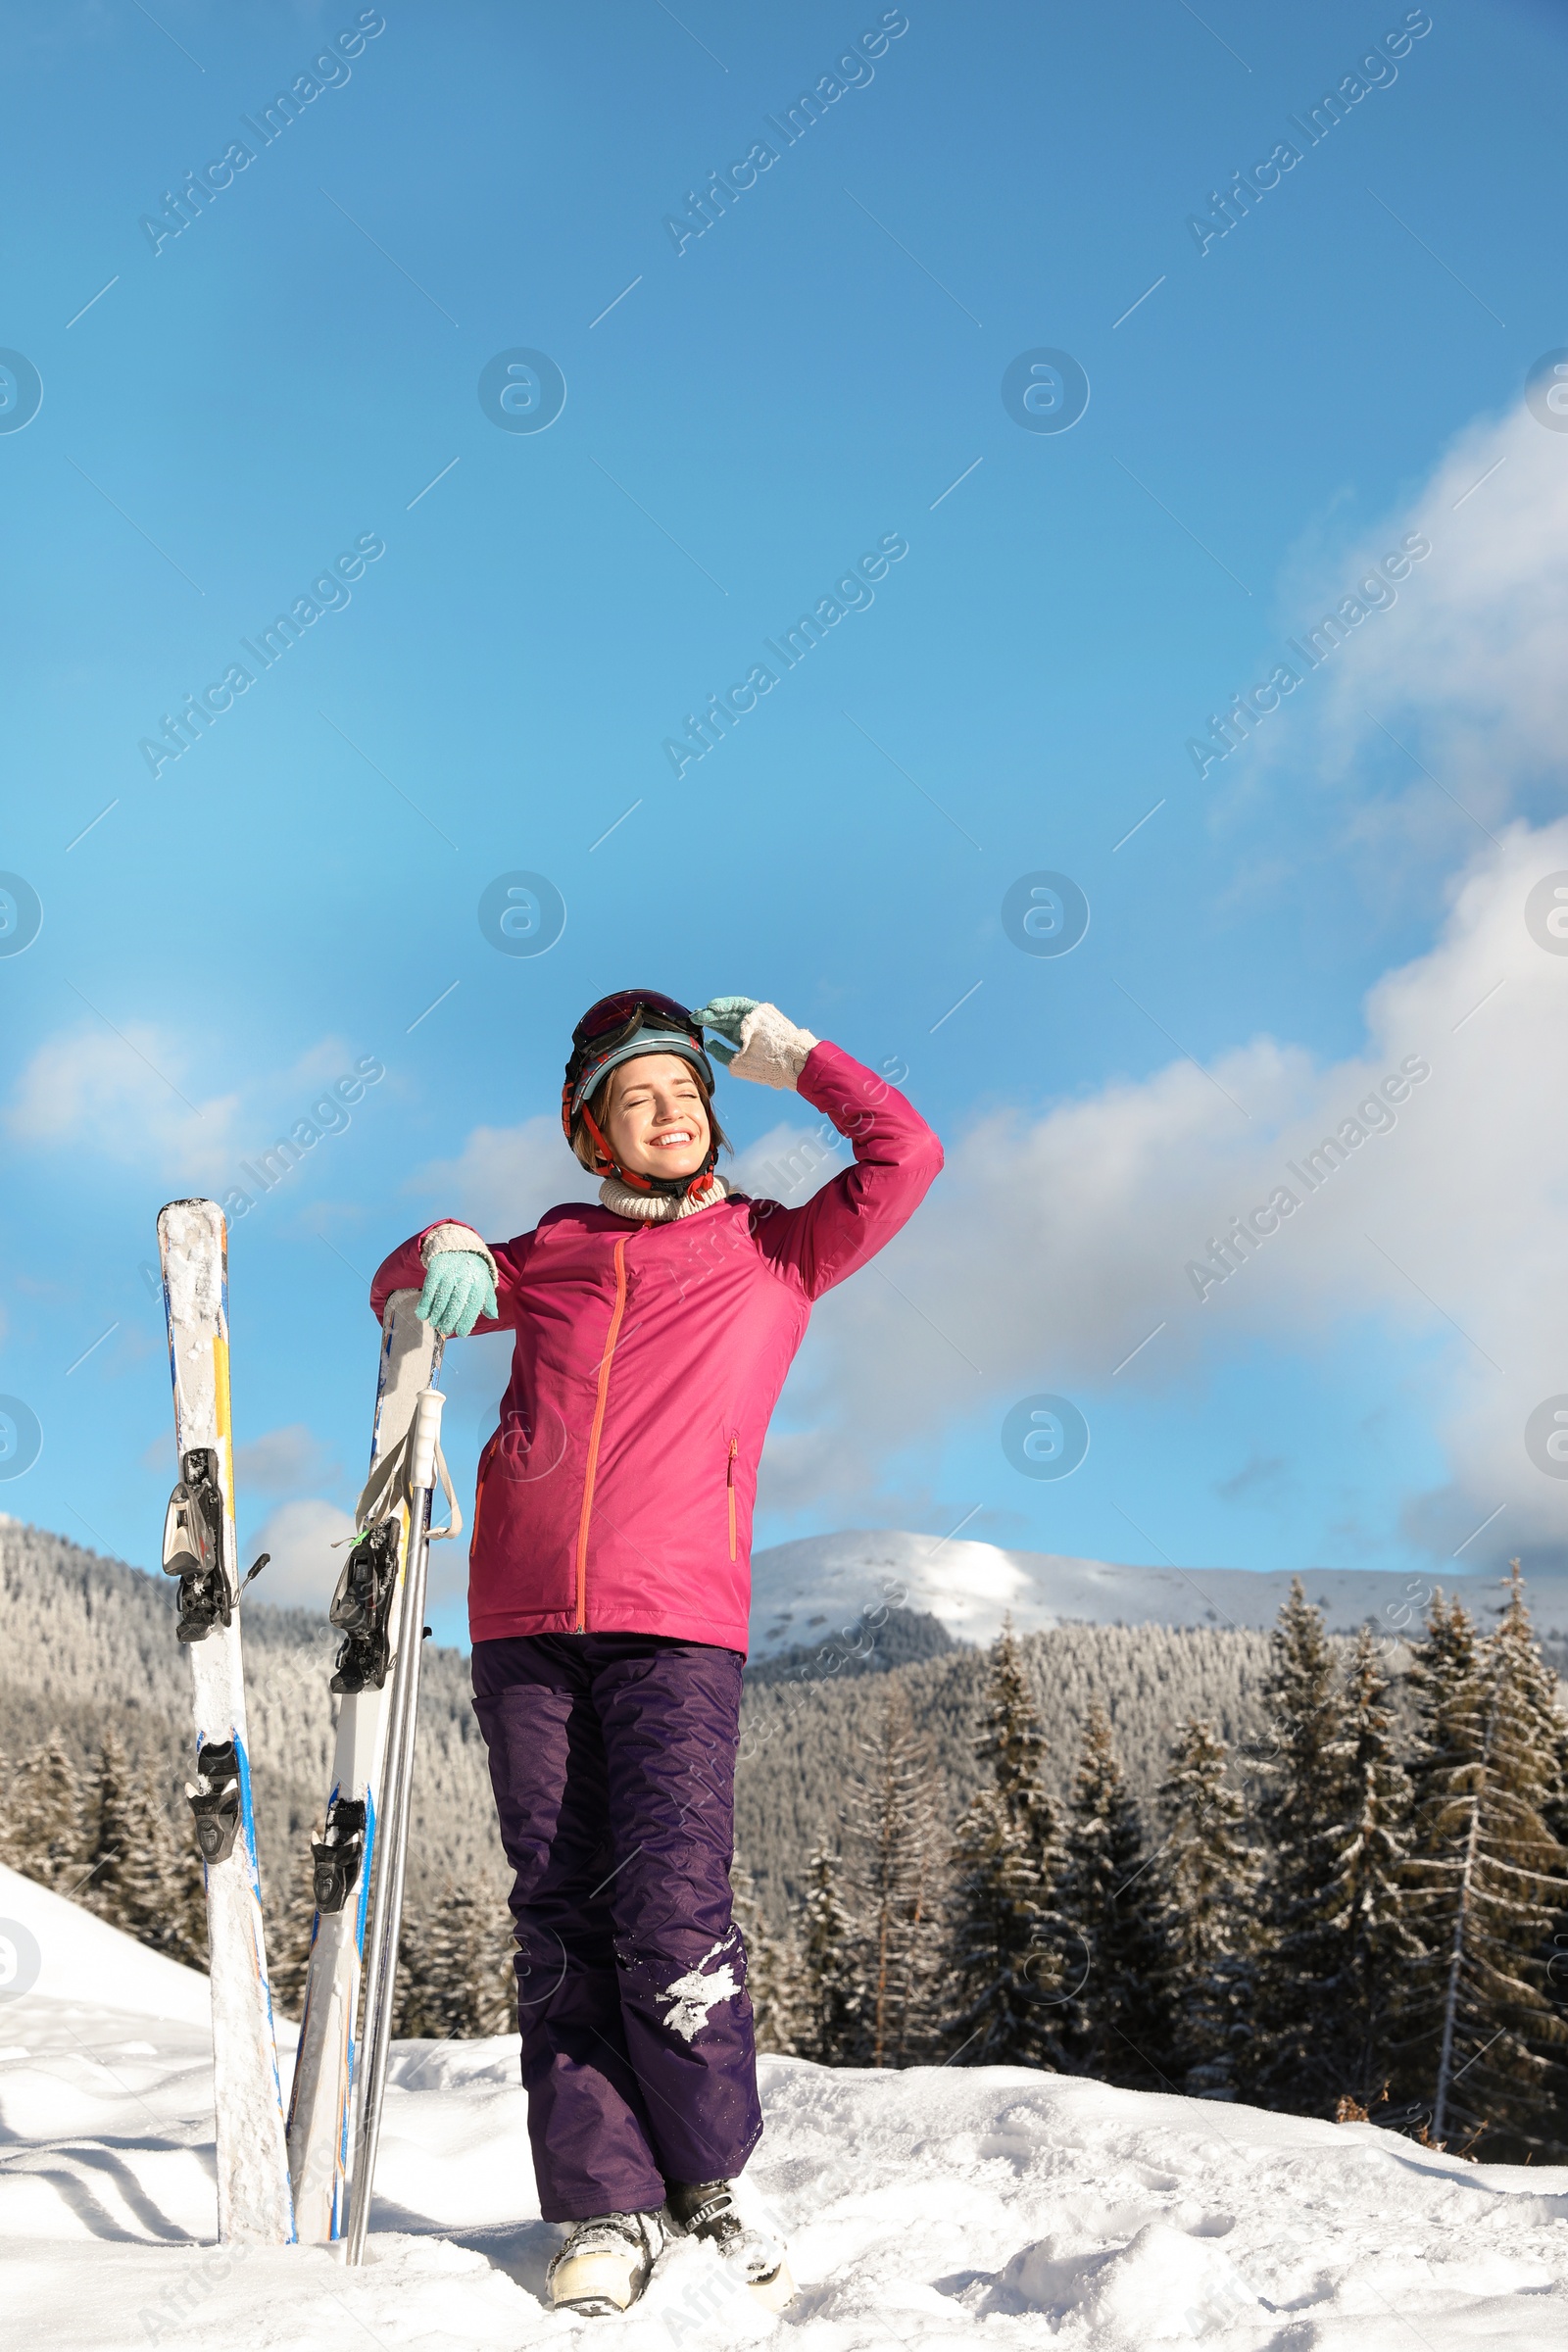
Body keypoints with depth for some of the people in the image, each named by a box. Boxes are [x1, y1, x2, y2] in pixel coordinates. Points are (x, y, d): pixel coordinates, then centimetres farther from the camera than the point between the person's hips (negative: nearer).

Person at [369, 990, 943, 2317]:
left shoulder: (774, 1252, 12)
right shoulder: (551, 1256, 18)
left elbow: (906, 1155, 3)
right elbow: (401, 1296, 29)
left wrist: (786, 1055, 9)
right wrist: (449, 1250, 7)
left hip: (677, 1624, -3)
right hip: (525, 1623, 3)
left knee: (671, 1908, -14)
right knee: (560, 1922, -1)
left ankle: (710, 2183, 4)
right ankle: (606, 2212, 4)